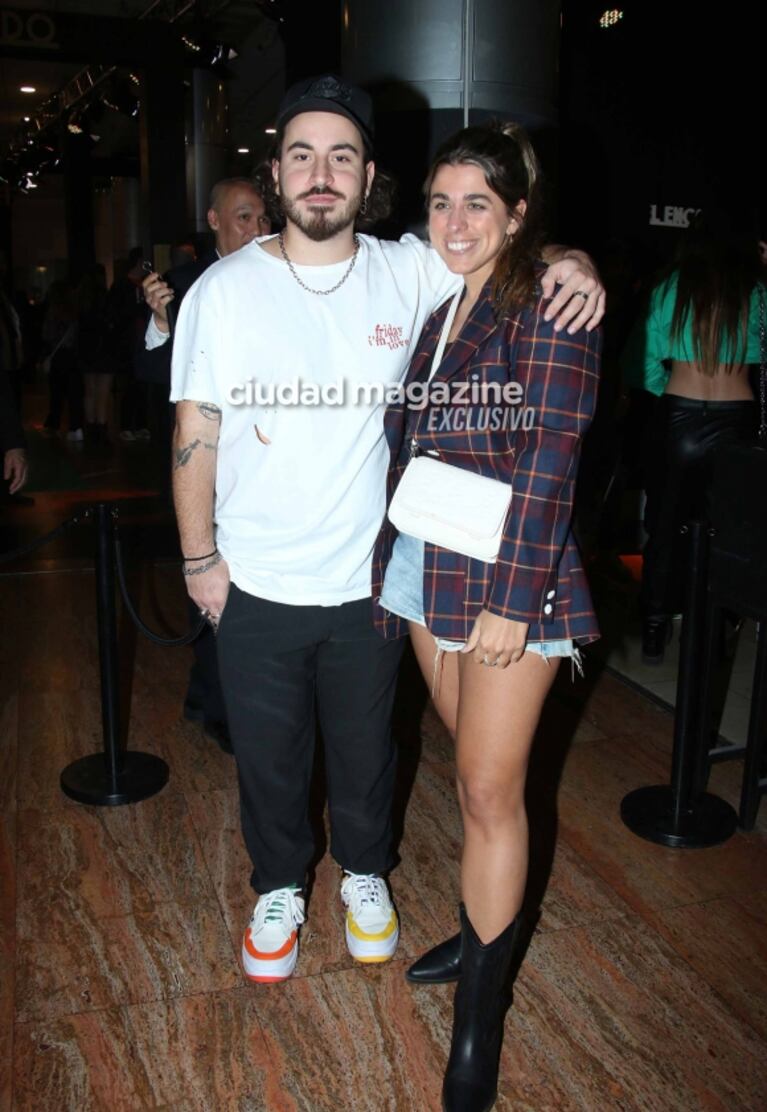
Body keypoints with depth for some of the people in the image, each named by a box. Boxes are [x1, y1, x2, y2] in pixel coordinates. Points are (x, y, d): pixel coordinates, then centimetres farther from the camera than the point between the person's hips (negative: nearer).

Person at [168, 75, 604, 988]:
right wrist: (200, 559, -5)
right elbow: (195, 433, -6)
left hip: (367, 579, 1)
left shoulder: (407, 273, -5)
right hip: (255, 585, -1)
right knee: (268, 755, 17)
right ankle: (279, 887, 44)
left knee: (365, 747, 20)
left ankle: (364, 872, 48)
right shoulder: (225, 288, -9)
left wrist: (568, 262, -14)